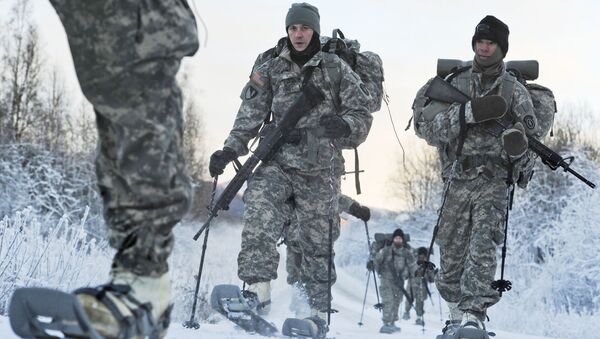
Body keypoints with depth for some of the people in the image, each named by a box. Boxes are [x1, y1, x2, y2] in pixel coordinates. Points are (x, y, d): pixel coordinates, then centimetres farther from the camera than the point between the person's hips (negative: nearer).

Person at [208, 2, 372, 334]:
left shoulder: (336, 69, 3)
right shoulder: (270, 70, 7)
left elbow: (361, 114, 1)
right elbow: (250, 116, 4)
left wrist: (343, 126, -22)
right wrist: (229, 150, -10)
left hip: (320, 169, -1)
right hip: (279, 162, 1)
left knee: (317, 243, 4)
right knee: (258, 218, -24)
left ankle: (318, 311, 17)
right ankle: (257, 293, -27)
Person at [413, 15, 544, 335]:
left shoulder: (514, 91, 5)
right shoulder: (453, 84, 7)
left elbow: (533, 136, 7)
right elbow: (427, 127, -5)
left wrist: (519, 144, -19)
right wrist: (470, 112, -19)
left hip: (494, 180, -2)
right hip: (458, 180, 2)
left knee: (482, 246, -18)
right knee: (452, 251, 6)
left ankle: (472, 314, -22)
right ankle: (457, 310, 20)